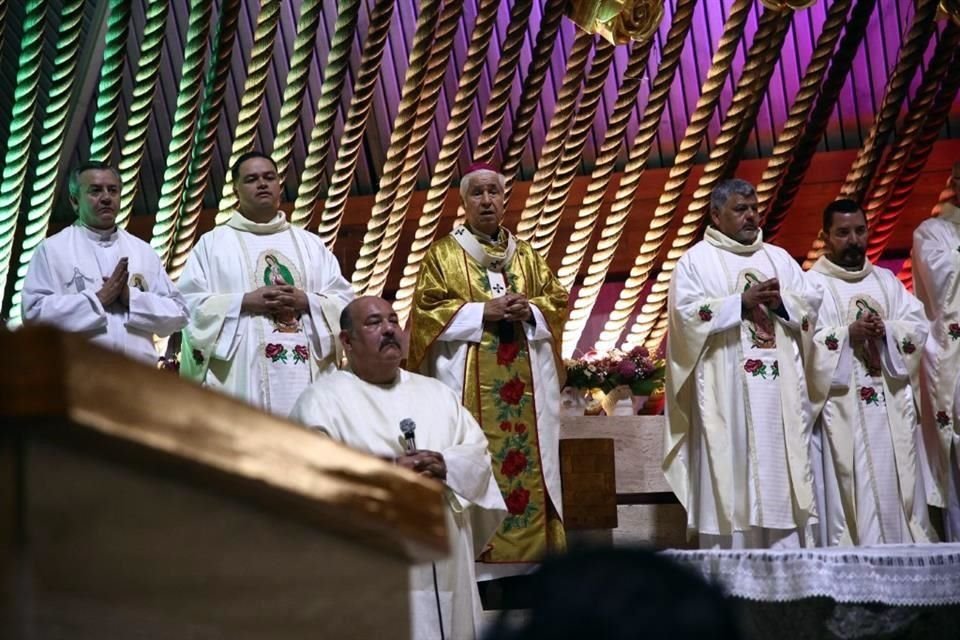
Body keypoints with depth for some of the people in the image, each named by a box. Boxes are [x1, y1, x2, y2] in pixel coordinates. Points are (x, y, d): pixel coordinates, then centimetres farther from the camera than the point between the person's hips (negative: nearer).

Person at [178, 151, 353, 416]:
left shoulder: (311, 244, 20)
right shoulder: (212, 243, 12)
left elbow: (345, 301, 13)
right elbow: (188, 303, 2)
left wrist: (307, 302, -6)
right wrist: (244, 302, -10)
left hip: (307, 376, 3)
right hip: (241, 378, -3)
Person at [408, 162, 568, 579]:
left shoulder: (526, 255, 18)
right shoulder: (443, 254, 6)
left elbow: (557, 300, 14)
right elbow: (428, 309, -3)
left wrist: (530, 310, -8)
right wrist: (483, 312, -13)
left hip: (525, 381, 4)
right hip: (468, 380, -4)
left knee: (529, 457, 0)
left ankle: (531, 548, 4)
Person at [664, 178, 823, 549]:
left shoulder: (779, 258, 18)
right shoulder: (696, 260, 4)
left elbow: (812, 303, 11)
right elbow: (687, 313, -10)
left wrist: (781, 300, -8)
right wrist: (742, 301, -13)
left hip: (780, 390, 4)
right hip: (727, 391, -4)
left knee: (784, 471, 2)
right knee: (730, 468, -7)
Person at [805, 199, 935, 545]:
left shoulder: (886, 280, 16)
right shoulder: (812, 283, -1)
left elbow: (919, 327, 7)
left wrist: (885, 330, -11)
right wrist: (849, 333, -19)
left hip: (892, 406, 5)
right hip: (843, 410, -5)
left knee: (898, 486, 6)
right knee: (852, 491, -7)